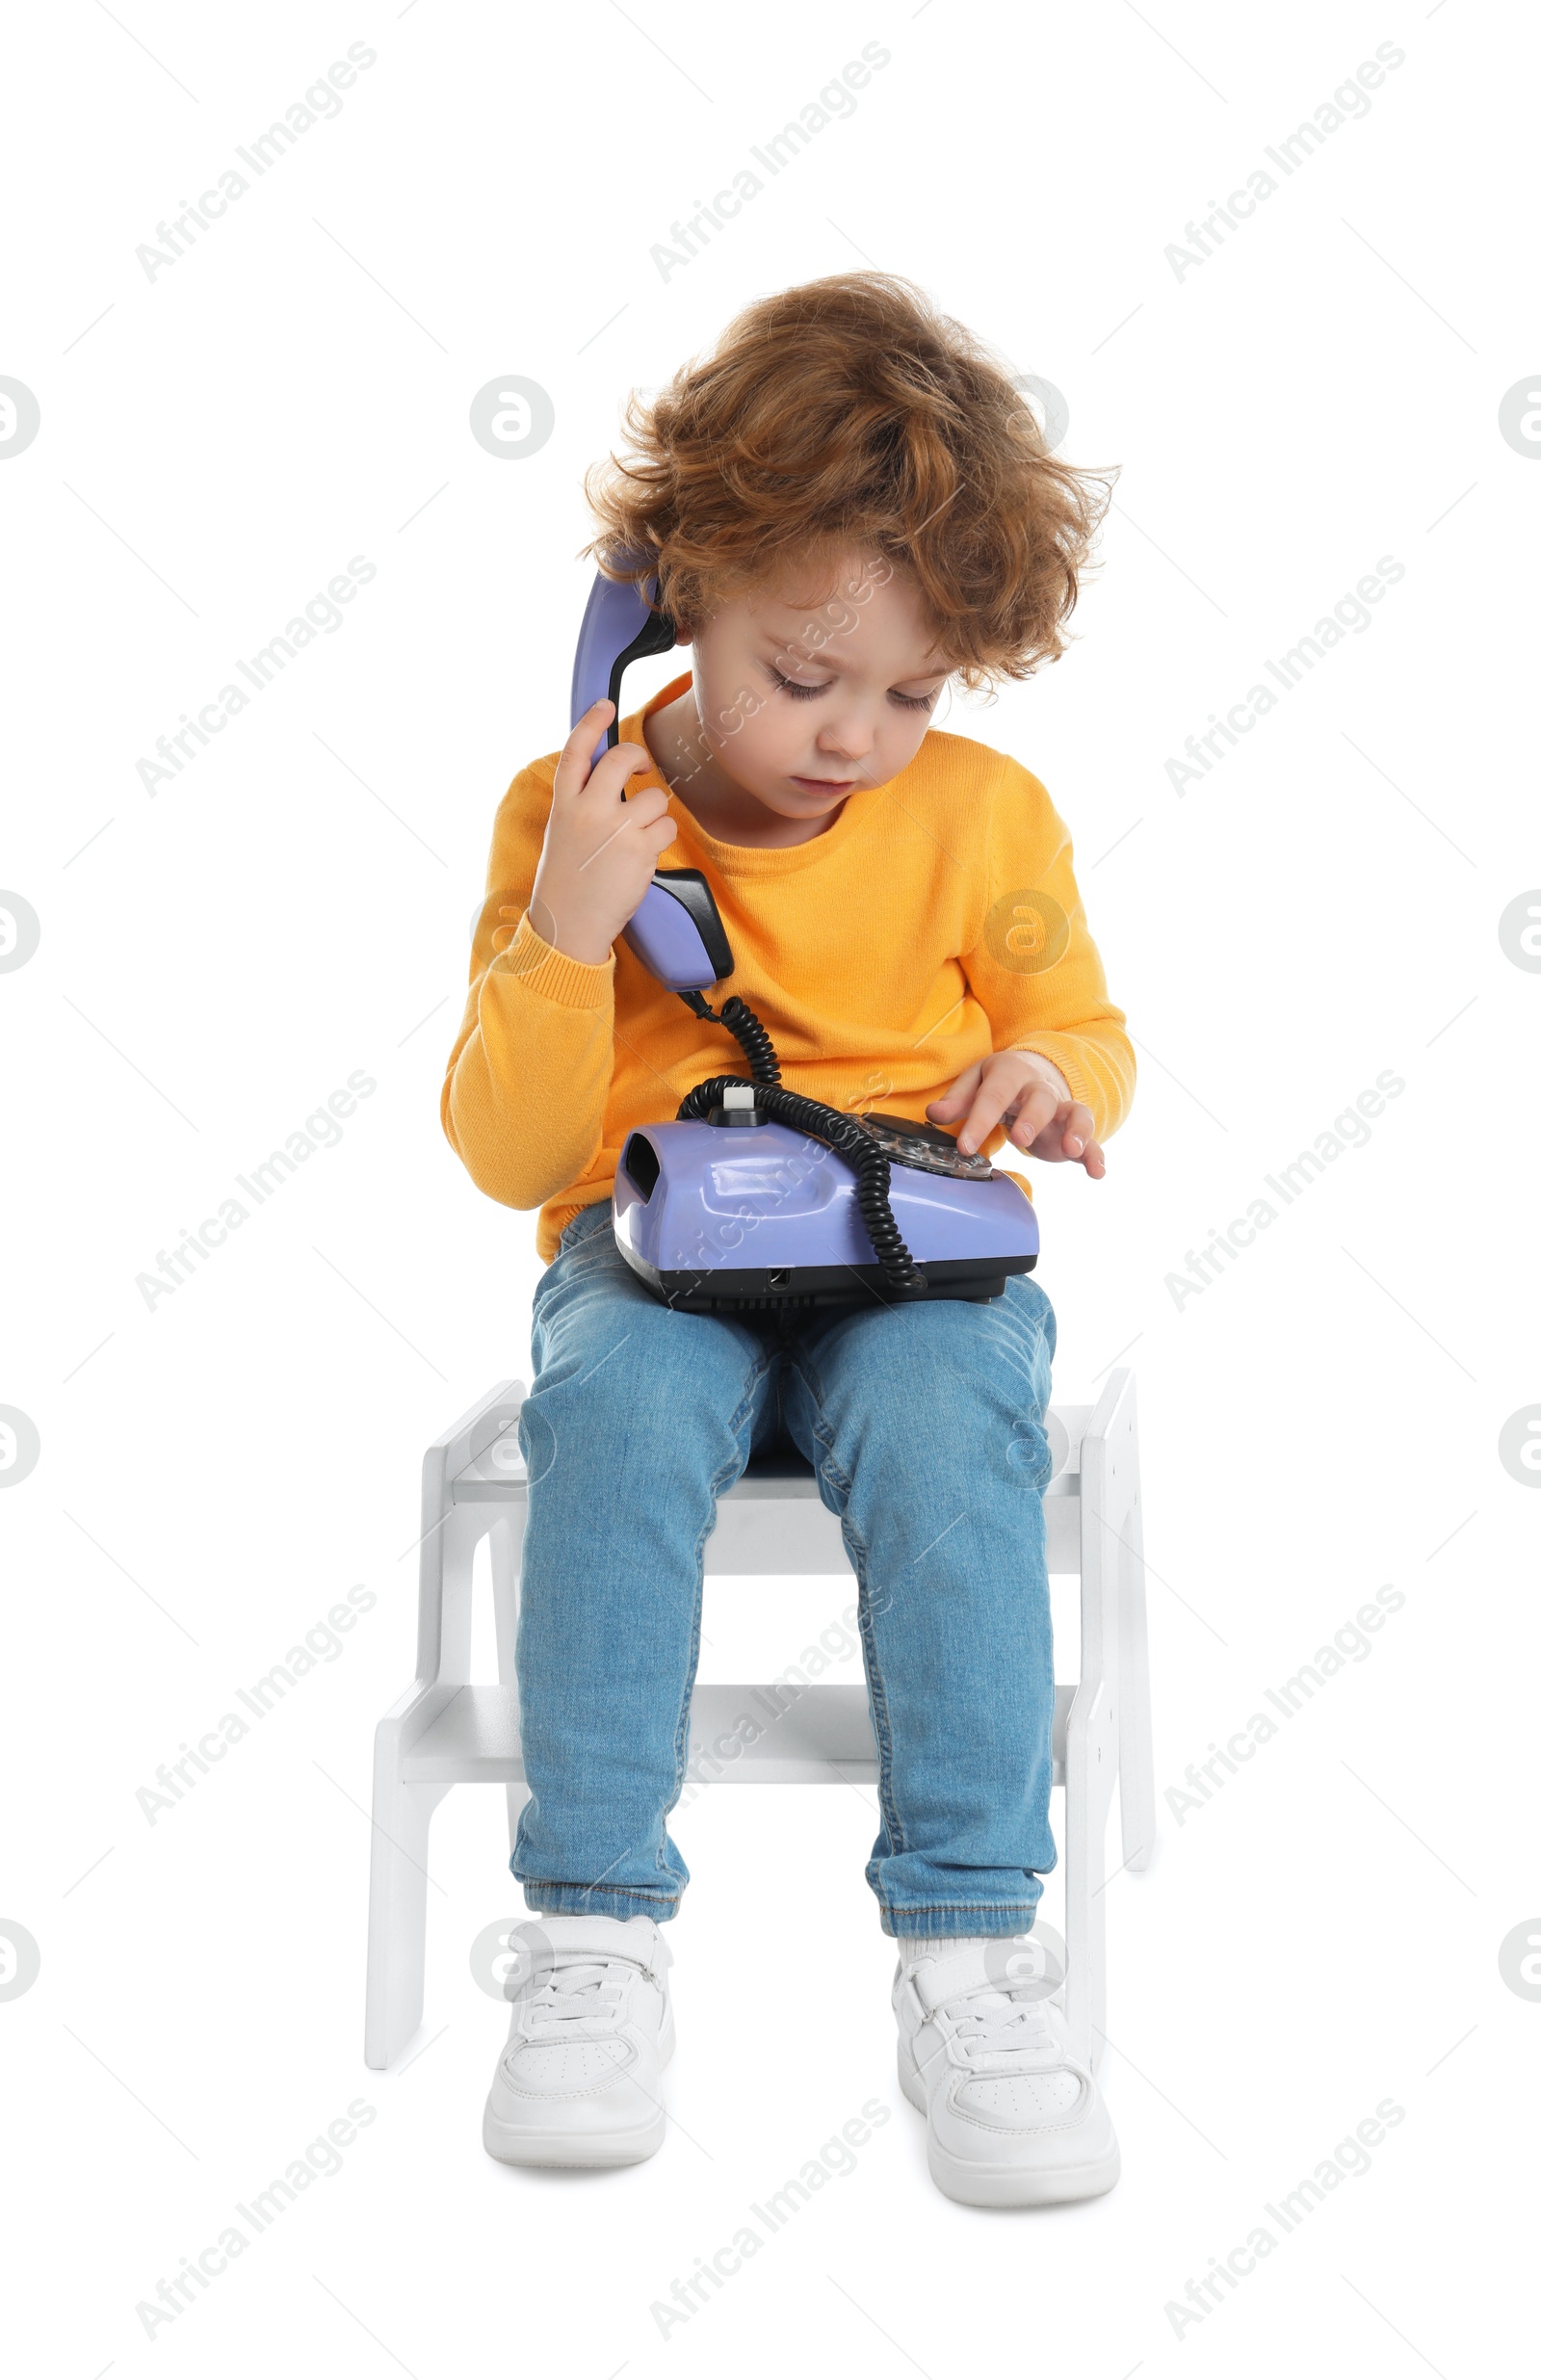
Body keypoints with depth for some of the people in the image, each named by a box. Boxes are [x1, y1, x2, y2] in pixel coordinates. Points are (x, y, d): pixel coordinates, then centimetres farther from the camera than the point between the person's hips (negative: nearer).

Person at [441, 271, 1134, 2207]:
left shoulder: (984, 815, 4)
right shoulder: (571, 810, 0)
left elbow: (1084, 1029, 18)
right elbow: (506, 1155, -1)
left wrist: (1052, 1074, -7)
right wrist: (566, 932, -17)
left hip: (917, 1259, 1)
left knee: (946, 1417, -33)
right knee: (616, 1402, -34)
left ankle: (964, 1956, -26)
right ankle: (596, 1935, -25)